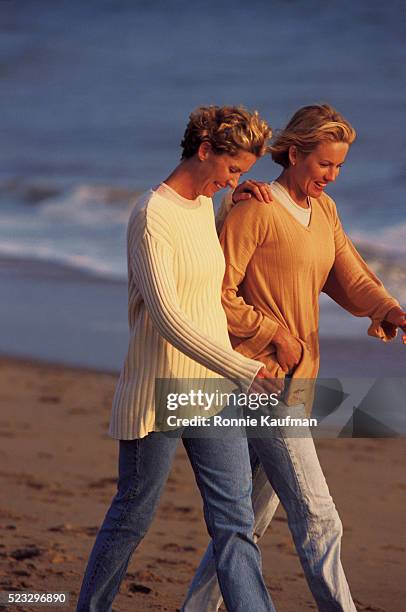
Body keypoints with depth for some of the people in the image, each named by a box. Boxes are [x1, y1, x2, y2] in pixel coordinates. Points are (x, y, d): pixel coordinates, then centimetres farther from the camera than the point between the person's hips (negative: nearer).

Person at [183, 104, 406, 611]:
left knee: (253, 514, 14)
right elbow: (216, 295, -15)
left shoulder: (324, 211, 13)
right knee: (316, 516, -10)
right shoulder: (251, 210, -13)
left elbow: (351, 282, 7)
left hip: (294, 379, 9)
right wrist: (277, 334, -15)